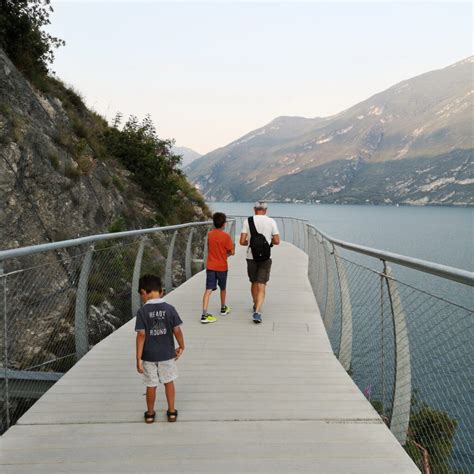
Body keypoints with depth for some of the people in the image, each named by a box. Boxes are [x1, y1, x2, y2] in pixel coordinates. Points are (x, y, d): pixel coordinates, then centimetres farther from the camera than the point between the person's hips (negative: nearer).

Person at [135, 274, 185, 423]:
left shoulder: (142, 311, -13)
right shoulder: (169, 309, -9)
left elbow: (141, 335, -16)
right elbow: (177, 330, -8)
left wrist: (138, 358, -11)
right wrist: (181, 346, 9)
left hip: (149, 356, -1)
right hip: (167, 354, 1)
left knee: (151, 385, 14)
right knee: (168, 382, 18)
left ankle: (150, 413, 30)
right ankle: (172, 412, 28)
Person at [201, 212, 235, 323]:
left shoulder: (209, 234, 2)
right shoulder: (226, 236, -12)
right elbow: (232, 252, -11)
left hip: (210, 266, 3)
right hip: (222, 267, -2)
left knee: (208, 289, -4)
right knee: (223, 288, 19)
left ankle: (204, 314, -14)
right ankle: (223, 308, 38)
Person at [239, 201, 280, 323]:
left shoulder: (248, 221, -2)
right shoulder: (271, 222, -2)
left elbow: (242, 241, -6)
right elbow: (277, 241, -1)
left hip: (251, 257, 2)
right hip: (265, 258, -1)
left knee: (254, 283, 20)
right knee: (261, 286, -1)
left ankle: (256, 306, 38)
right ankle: (257, 312, -15)